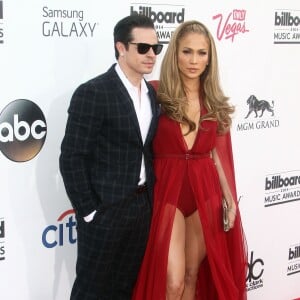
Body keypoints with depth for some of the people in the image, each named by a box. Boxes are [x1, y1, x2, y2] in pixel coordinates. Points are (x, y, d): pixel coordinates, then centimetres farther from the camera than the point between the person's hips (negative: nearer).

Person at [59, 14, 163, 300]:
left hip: (142, 206, 7)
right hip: (105, 209, -6)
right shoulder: (92, 93, -14)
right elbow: (72, 158, -14)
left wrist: (151, 199, 10)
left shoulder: (152, 94, 9)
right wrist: (88, 211, -14)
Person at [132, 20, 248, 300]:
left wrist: (230, 200, 9)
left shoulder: (215, 103, 6)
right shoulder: (157, 94, -8)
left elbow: (219, 154, 10)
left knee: (193, 275, 13)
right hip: (168, 193, -4)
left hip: (205, 194, 4)